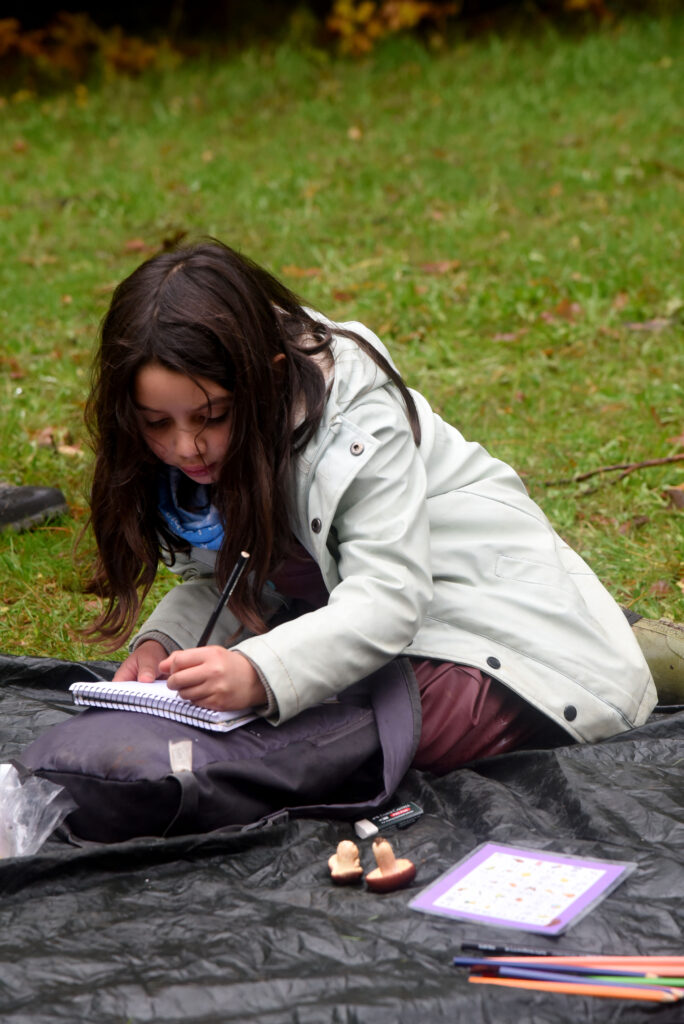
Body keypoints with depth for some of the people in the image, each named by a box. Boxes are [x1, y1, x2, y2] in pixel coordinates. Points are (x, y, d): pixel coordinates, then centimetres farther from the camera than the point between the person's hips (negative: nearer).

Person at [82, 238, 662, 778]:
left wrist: (259, 674, -51)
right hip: (336, 604, 9)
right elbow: (222, 583, 1)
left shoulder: (354, 417, -27)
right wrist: (161, 643, -21)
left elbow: (384, 601, -35)